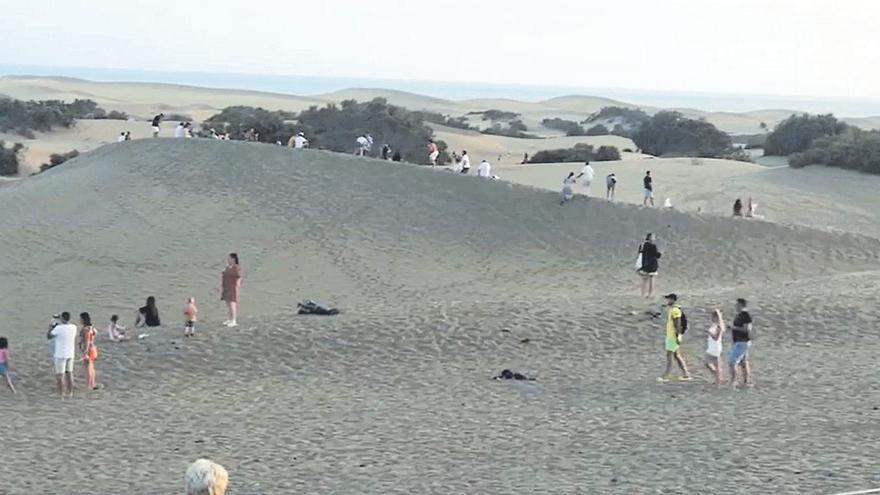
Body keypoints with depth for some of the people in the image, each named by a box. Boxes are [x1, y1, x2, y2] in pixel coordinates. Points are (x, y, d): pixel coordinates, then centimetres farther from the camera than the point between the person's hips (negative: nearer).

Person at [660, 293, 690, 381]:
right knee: (676, 355, 11)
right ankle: (685, 374, 14)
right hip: (670, 335, 10)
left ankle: (667, 375, -3)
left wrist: (678, 337, -23)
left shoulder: (675, 310, -17)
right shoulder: (670, 309, 14)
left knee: (669, 355, -6)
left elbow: (678, 324, -21)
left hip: (674, 336, -10)